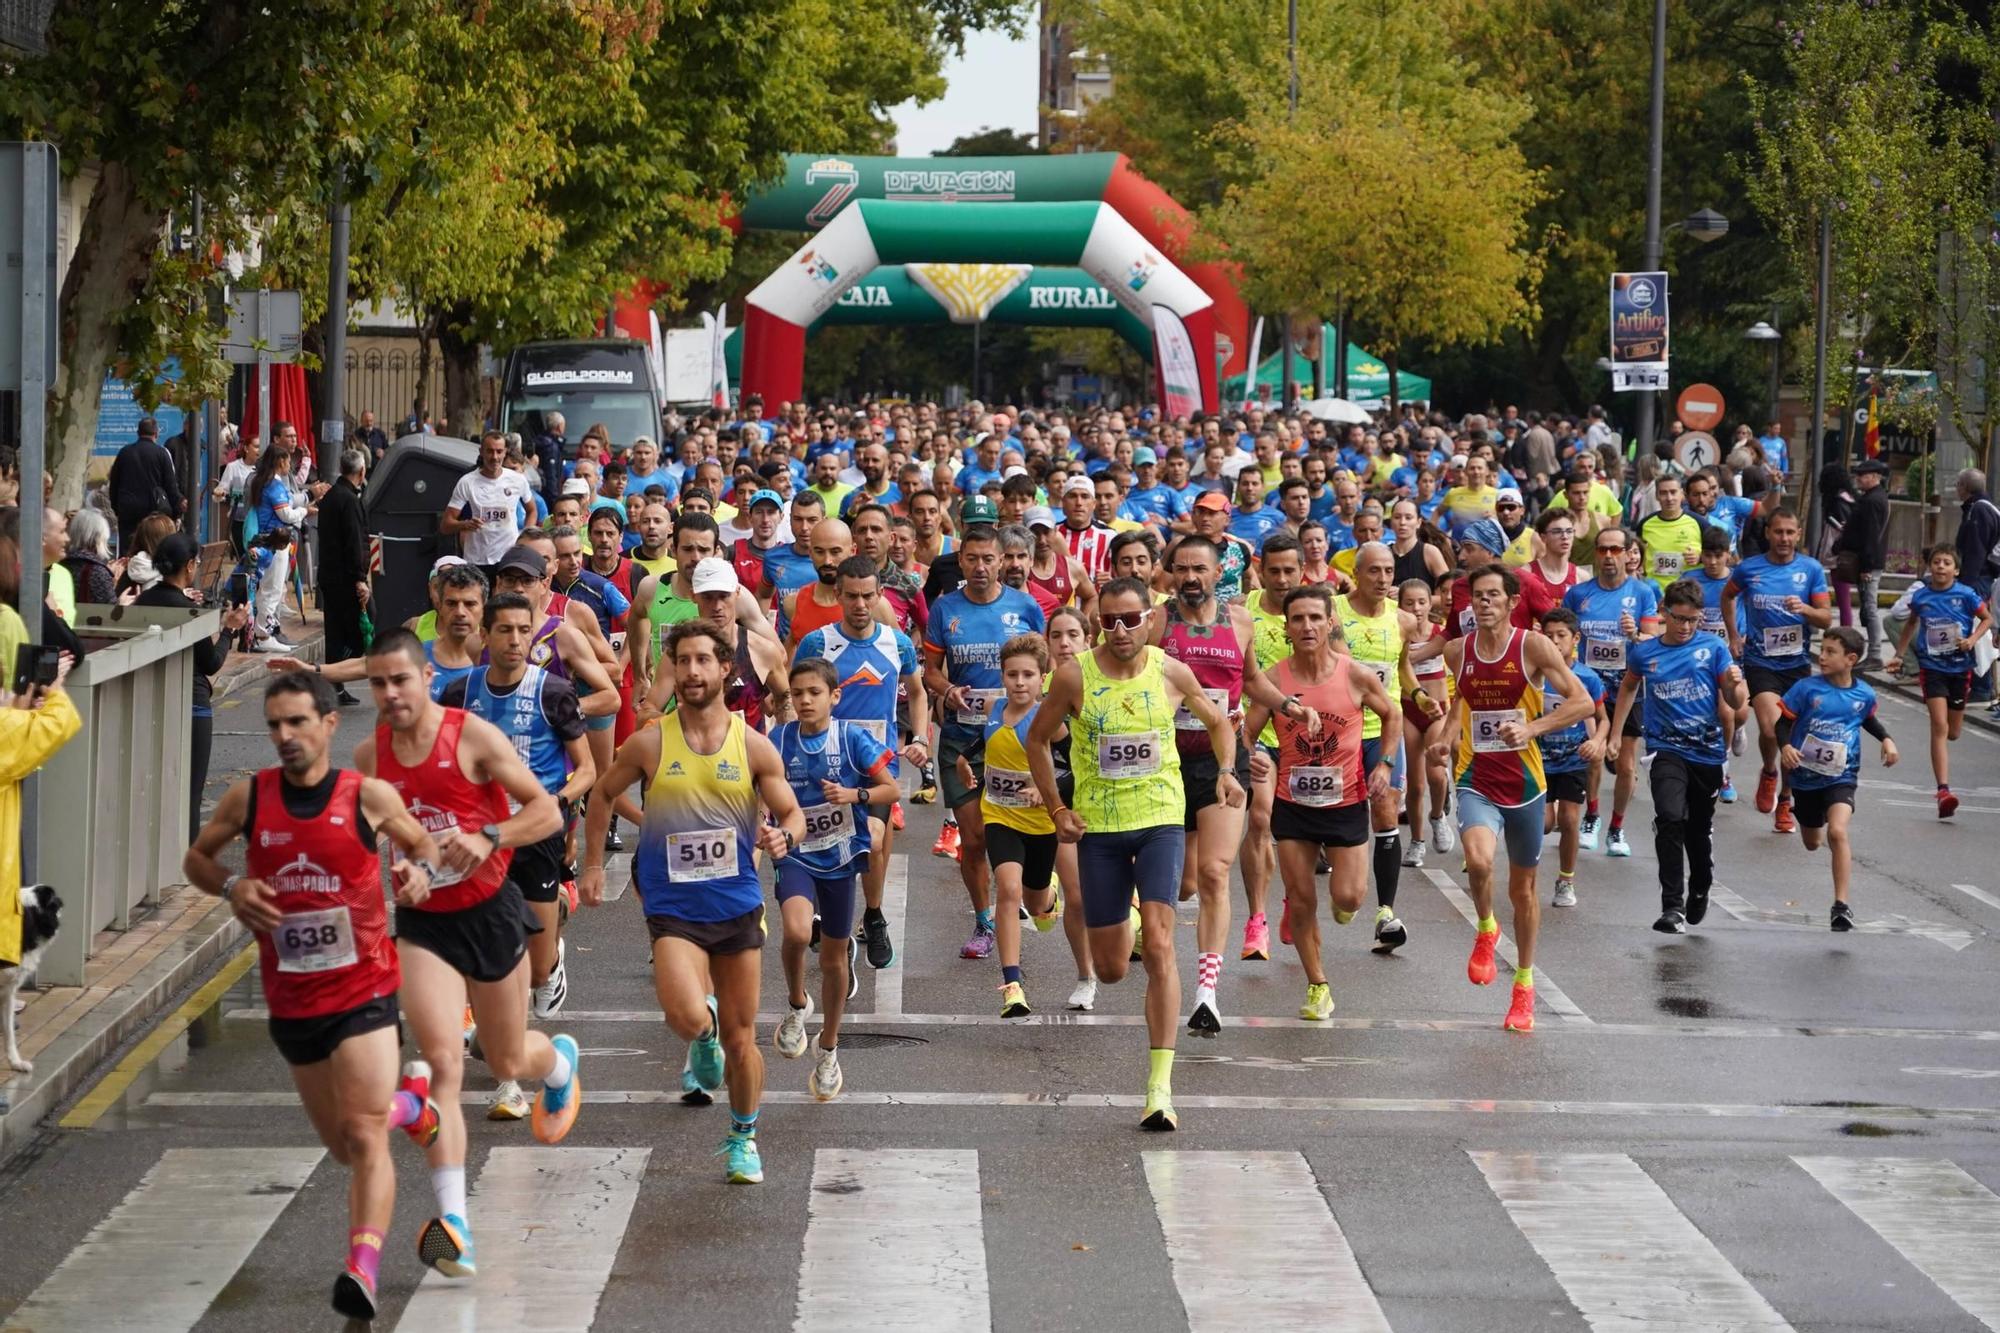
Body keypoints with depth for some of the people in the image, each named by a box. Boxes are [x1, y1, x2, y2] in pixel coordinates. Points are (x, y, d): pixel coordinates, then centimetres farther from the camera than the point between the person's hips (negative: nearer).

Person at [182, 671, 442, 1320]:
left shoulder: (370, 796, -7)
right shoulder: (249, 798, -2)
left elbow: (420, 842, 11)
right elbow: (196, 857, 12)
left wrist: (420, 868, -12)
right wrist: (232, 887, -9)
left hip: (363, 991, -4)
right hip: (290, 999, 4)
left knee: (363, 1135, -17)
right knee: (343, 1146, 17)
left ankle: (363, 1268, -24)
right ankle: (410, 1103, 48)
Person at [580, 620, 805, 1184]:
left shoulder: (754, 746, -2)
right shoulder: (649, 744, -4)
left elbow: (793, 814, 4)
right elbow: (603, 794, 13)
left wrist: (784, 836, -19)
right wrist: (593, 864, 11)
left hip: (738, 904, 2)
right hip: (673, 906, -1)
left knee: (741, 1038, 9)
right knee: (687, 1017, -24)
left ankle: (743, 1138, 30)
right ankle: (704, 1037, 14)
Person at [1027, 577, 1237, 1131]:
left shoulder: (1171, 673, -4)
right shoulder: (1075, 677, -7)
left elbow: (1216, 722, 15)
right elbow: (1038, 739, 7)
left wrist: (1227, 770, -3)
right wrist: (1057, 810, 0)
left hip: (1160, 820, -1)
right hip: (1098, 828, 1)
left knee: (1159, 946, -17)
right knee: (1110, 970, 7)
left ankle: (1160, 1086, -18)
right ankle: (1123, 928, 50)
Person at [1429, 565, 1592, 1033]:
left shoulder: (1533, 647, -9)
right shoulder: (1457, 652, 2)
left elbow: (1581, 701, -12)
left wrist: (1532, 728, -25)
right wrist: (1447, 736, 3)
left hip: (1524, 782, -1)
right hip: (1476, 780, 1)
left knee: (1523, 887, 13)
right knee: (1478, 860, -29)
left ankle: (1524, 985, 32)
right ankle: (1485, 930, 4)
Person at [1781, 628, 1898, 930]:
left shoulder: (1863, 694, -3)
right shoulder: (1806, 688, -11)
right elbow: (1784, 721, -5)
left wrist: (1886, 739, 4)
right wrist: (1785, 746, -24)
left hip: (1841, 777, -1)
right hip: (1805, 776, 1)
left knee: (1837, 832, -26)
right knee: (1811, 843, 20)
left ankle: (1841, 905, -23)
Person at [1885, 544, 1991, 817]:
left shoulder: (1965, 595, -8)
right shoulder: (1920, 596, -3)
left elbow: (1987, 618, 5)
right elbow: (1910, 624, 16)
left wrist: (1972, 639, -12)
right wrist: (1899, 656, 17)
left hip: (1960, 668, 1)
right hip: (1931, 668, -1)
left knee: (1953, 733, 11)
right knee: (1939, 727, -14)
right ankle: (1943, 791, -19)